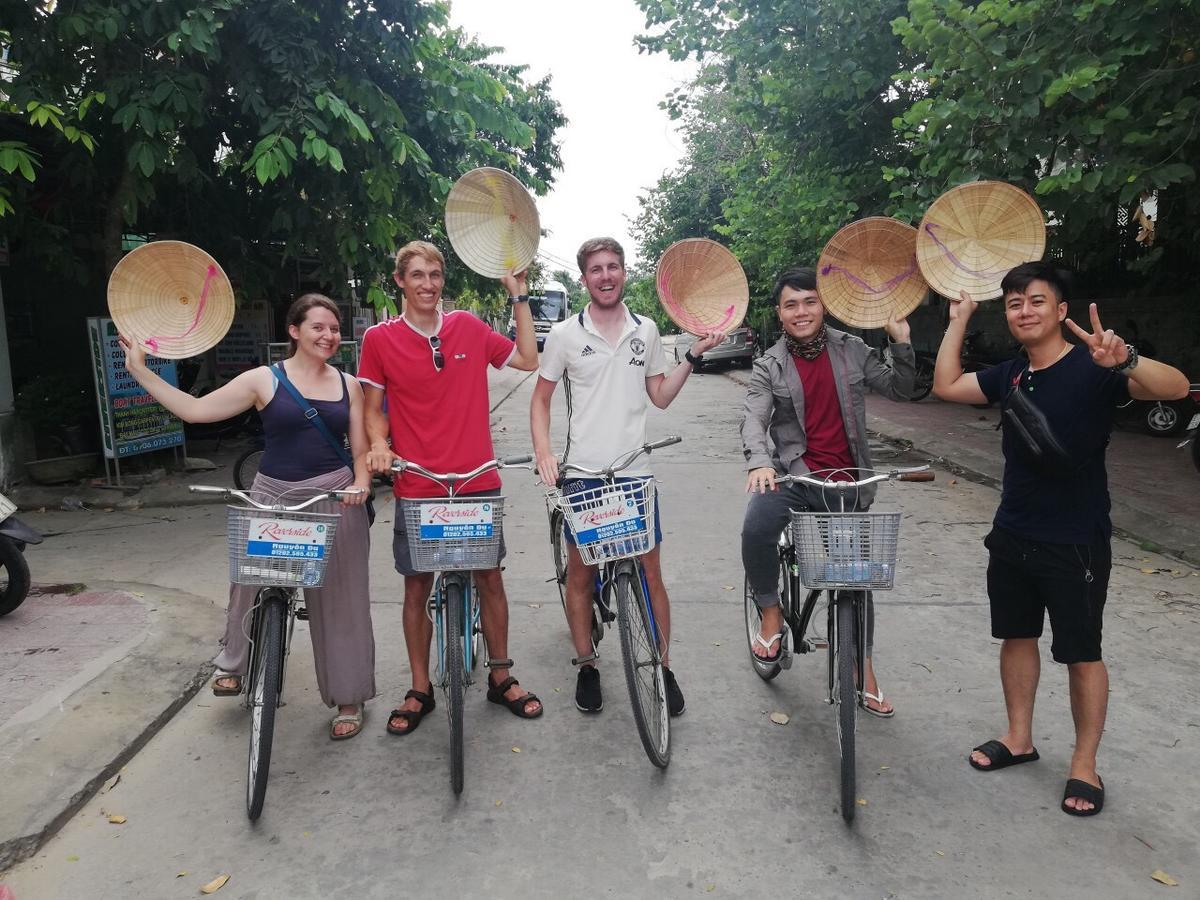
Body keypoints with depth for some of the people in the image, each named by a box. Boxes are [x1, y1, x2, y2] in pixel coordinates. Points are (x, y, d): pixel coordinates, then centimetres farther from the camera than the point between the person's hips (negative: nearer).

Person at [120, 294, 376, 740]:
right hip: (273, 496, 0)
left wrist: (361, 482, -12)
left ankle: (348, 699, 18)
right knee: (254, 582, 10)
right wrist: (139, 370, -5)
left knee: (339, 598, 3)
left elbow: (361, 451, 8)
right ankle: (235, 664, 42)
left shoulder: (348, 385, 6)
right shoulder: (265, 380, 0)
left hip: (334, 500, 0)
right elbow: (195, 409, -2)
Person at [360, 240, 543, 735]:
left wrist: (518, 295, 4)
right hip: (417, 487, -1)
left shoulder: (469, 328, 3)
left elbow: (528, 360, 8)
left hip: (478, 481, 2)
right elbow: (373, 408, 4)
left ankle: (500, 678, 29)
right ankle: (420, 690, 25)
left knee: (489, 577, 11)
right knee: (417, 586, 8)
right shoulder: (380, 338, -2)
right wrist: (378, 443, -16)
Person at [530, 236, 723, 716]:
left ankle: (664, 668, 20)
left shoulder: (646, 331, 7)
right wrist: (543, 451, -10)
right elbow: (541, 399, 5)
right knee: (580, 574, 8)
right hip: (583, 474, -1)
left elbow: (661, 397, 12)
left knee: (650, 573, 5)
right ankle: (586, 666, 25)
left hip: (635, 472, 2)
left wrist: (693, 355, 2)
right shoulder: (564, 334, -1)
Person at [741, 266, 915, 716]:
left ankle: (863, 670, 31)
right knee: (756, 527, -34)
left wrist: (901, 343, -8)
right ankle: (771, 614, -10)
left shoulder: (852, 351, 4)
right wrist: (759, 462, -37)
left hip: (846, 480, 3)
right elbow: (754, 418, -17)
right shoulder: (769, 366, -3)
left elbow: (898, 389, 8)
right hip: (795, 474, -2)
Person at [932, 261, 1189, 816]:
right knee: (1016, 636, 16)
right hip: (1013, 537, 6)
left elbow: (1175, 387, -28)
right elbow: (946, 386, 12)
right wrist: (960, 318, 10)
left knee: (1081, 655, 6)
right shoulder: (1009, 375, 4)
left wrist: (1126, 360, -49)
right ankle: (1019, 738, 34)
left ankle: (1084, 765, 22)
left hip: (1075, 544, -6)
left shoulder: (1092, 369, -15)